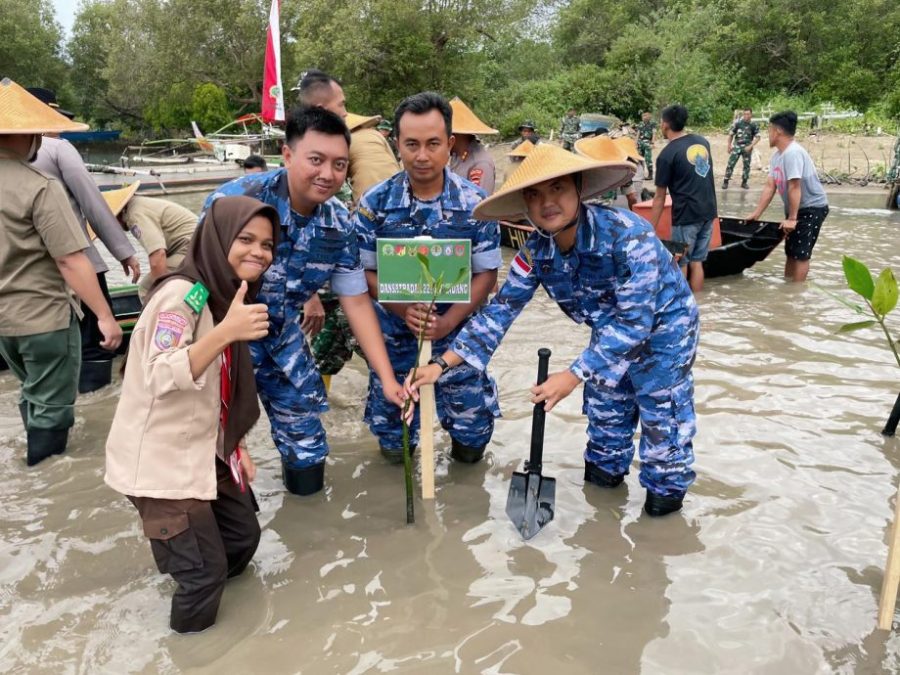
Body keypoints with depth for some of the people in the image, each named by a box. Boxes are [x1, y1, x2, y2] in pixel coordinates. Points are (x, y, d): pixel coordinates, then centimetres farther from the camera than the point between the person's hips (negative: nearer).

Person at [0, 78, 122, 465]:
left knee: (33, 397, 26)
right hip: (43, 318, -8)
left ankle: (36, 466, 41)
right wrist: (104, 316, -17)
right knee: (52, 408, 8)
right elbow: (71, 261, -23)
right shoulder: (39, 189, -20)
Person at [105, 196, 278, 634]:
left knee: (243, 536, 17)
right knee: (205, 570, -1)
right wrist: (225, 333, -42)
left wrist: (235, 444, 10)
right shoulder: (181, 294, -21)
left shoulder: (228, 294, 6)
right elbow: (161, 377, -33)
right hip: (160, 459, -9)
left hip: (203, 449, 9)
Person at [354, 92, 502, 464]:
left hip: (458, 333, 0)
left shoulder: (475, 203, -11)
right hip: (394, 335, 1)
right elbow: (366, 271, -7)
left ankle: (463, 439, 41)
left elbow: (486, 274, -8)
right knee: (393, 446, 11)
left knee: (472, 441, 5)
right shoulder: (375, 203, -11)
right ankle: (397, 437, 47)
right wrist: (404, 309, -26)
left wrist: (447, 322, -23)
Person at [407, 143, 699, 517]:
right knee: (604, 406, 20)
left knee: (662, 412, 6)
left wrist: (572, 377, -39)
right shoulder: (536, 251, -19)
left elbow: (635, 320, -37)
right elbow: (501, 309, -16)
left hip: (662, 326, -5)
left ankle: (667, 486, 32)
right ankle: (606, 467, 46)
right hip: (611, 332, 6)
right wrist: (442, 364, -24)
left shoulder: (628, 235, -37)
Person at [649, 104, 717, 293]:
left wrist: (650, 229, -3)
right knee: (697, 262, 11)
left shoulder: (667, 154, -10)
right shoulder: (703, 141, 9)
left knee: (681, 265, 4)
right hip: (708, 212, 6)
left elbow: (660, 197, -8)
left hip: (686, 216, -6)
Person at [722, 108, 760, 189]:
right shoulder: (738, 123, -3)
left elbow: (757, 137, -1)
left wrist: (750, 146, -13)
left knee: (747, 165, 7)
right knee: (730, 164, -8)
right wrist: (729, 146, 4)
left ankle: (744, 182, 19)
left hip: (747, 148, 1)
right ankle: (725, 182, -1)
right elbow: (731, 135, 5)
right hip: (737, 146, -1)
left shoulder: (754, 125, -2)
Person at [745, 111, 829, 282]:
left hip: (812, 207, -9)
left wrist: (791, 218, -26)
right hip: (796, 207, 9)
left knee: (800, 253, -7)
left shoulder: (793, 153, -27)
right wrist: (756, 214, 1)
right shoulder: (776, 155, 3)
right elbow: (770, 186, 4)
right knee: (791, 250, 17)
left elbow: (794, 188, -28)